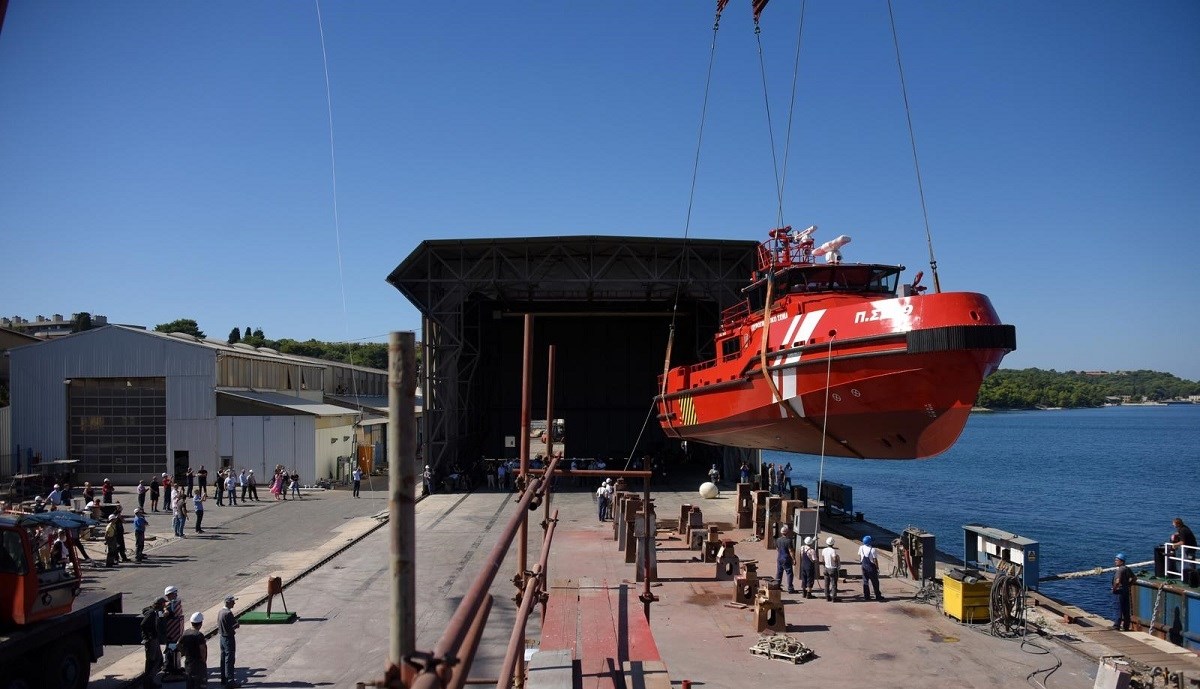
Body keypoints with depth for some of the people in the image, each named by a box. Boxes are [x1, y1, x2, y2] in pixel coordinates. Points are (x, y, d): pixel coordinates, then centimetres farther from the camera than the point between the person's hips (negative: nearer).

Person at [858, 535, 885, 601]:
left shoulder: (861, 548, -4)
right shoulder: (872, 549, -19)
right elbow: (875, 560, -15)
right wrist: (877, 568, -5)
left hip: (864, 566, 4)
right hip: (871, 566, -4)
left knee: (865, 581, 11)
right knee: (875, 582, 7)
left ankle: (866, 596, 12)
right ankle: (878, 596, 14)